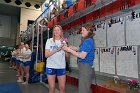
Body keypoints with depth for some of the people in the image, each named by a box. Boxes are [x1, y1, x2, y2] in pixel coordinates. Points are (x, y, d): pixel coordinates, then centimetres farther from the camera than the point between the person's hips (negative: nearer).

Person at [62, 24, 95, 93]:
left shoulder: (88, 40, -15)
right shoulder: (87, 40, 15)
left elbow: (82, 56, -20)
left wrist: (69, 50, -14)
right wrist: (74, 48, 3)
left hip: (85, 67, -10)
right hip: (84, 67, 10)